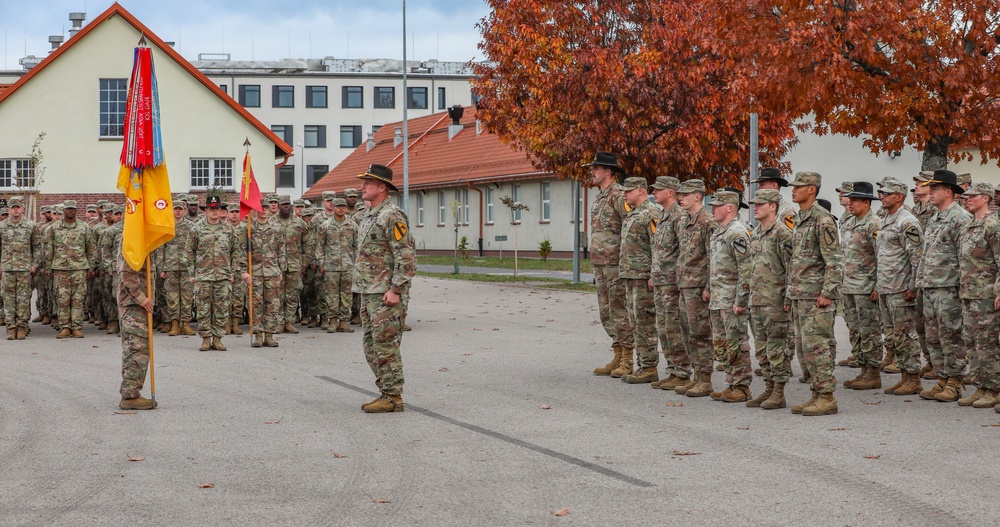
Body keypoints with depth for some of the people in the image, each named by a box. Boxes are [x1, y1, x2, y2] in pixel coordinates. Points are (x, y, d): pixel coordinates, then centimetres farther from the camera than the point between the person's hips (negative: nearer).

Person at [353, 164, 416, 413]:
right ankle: (385, 392, 19)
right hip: (368, 292, 10)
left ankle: (393, 397, -1)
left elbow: (407, 257, -19)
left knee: (386, 346, -7)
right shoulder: (369, 217, 17)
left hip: (386, 294, -10)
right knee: (371, 346, 12)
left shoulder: (392, 216, -13)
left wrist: (395, 290, -22)